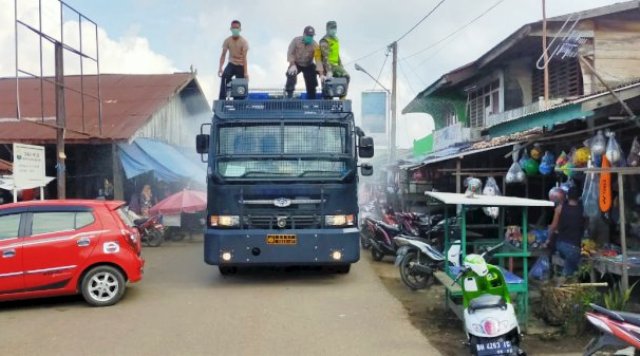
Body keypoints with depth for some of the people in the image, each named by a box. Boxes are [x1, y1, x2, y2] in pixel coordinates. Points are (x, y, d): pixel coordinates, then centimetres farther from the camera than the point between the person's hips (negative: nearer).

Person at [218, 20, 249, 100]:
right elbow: (223, 55, -5)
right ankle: (222, 100, -29)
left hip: (240, 66, -1)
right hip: (231, 64, 1)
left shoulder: (244, 42, -12)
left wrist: (246, 72, -25)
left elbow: (244, 57, -18)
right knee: (224, 77, -27)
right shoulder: (227, 41, -4)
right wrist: (220, 68, -18)